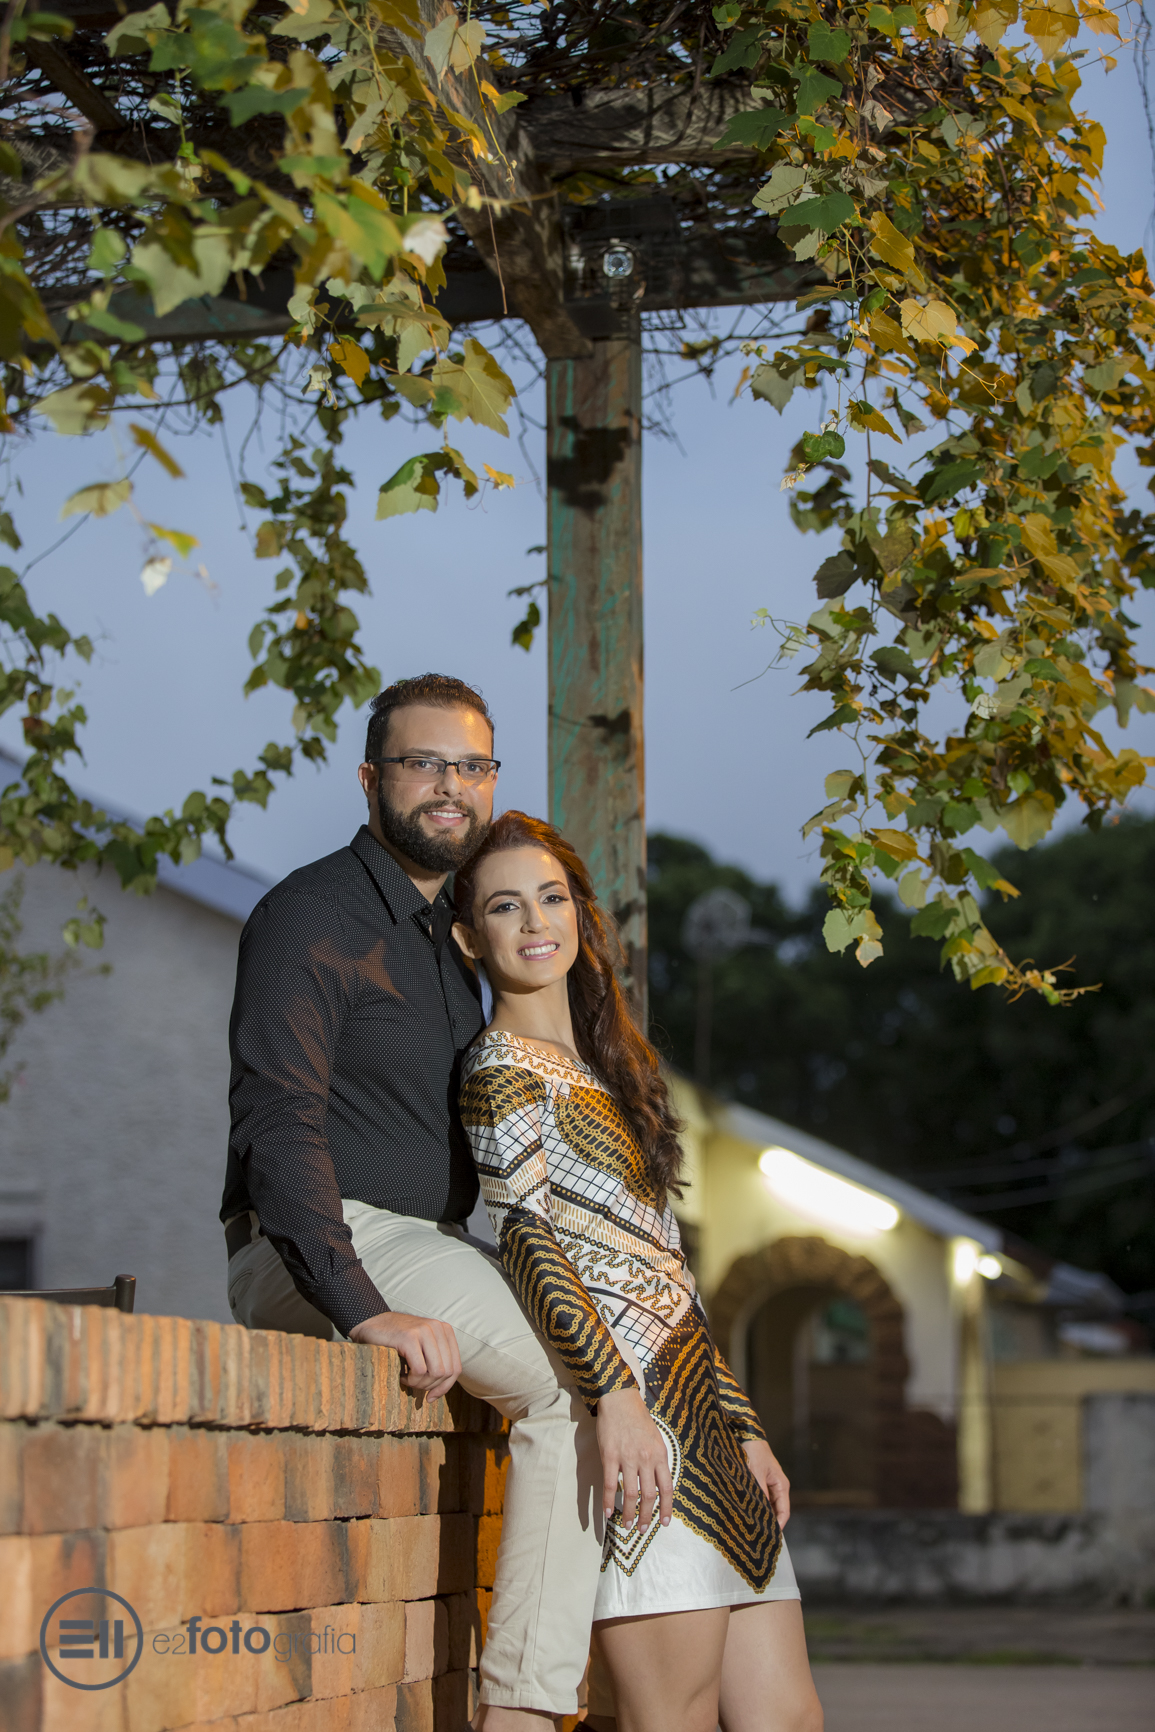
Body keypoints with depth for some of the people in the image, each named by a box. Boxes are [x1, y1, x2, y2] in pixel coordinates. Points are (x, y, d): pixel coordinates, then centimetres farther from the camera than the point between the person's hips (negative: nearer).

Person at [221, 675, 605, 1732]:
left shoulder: (449, 933, 21)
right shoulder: (311, 914, -7)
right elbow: (279, 1122, -18)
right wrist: (363, 1309, -28)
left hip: (426, 1247, 9)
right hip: (315, 1254, -9)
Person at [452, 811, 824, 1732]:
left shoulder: (602, 1068, 25)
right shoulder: (503, 1066, 0)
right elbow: (525, 1241, -13)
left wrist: (744, 1429, 19)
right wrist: (616, 1393, -25)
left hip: (702, 1419, 8)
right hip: (639, 1419, -8)